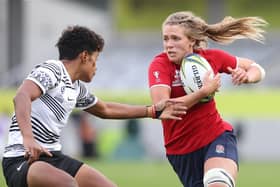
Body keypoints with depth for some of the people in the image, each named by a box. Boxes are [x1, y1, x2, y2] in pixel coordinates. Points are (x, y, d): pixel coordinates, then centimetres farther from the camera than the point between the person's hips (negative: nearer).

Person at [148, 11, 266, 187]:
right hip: (181, 150, 1)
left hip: (217, 138, -1)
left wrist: (246, 77, -15)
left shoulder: (212, 57, -7)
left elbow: (256, 69, 9)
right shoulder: (160, 65, -14)